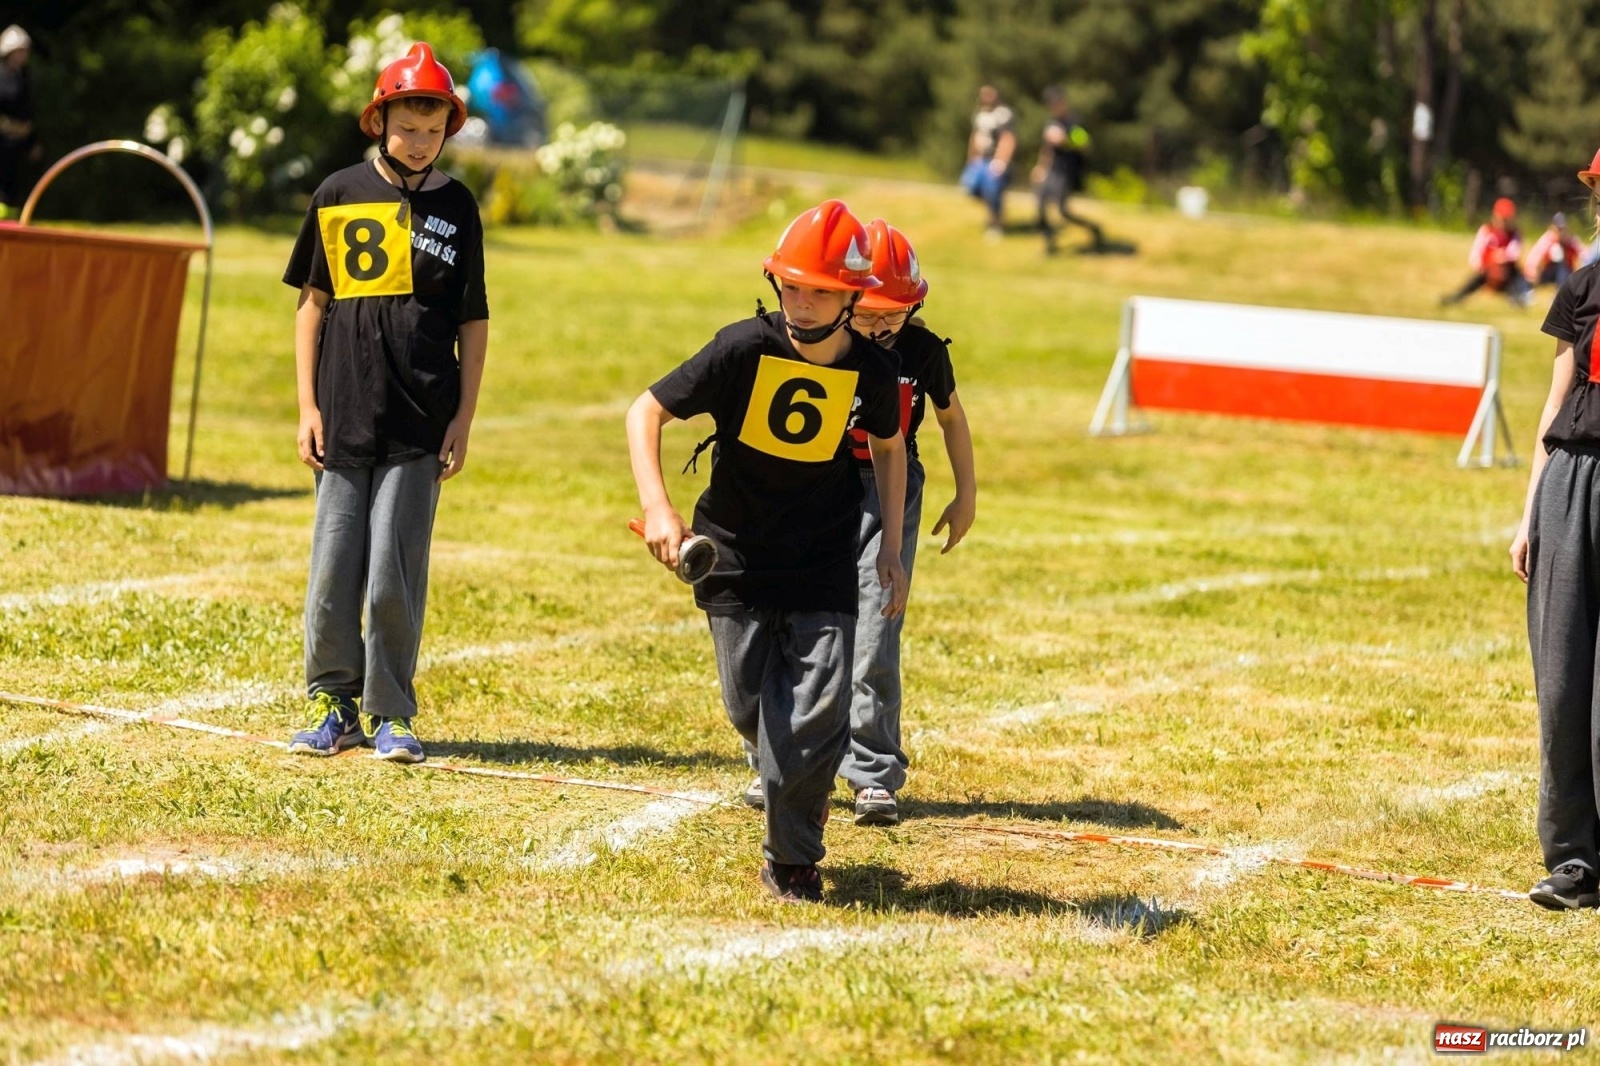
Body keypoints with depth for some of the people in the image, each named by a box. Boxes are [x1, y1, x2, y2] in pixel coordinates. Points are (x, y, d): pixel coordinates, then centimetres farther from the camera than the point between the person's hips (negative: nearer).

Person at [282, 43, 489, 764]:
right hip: (345, 418, 1)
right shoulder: (339, 195, 5)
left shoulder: (456, 208, 5)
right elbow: (312, 302, 9)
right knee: (334, 568, 2)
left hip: (420, 425, -1)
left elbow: (472, 323, 8)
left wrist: (464, 419, 2)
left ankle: (388, 712, 8)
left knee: (395, 574, -4)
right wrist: (307, 406, 4)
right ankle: (333, 703, 16)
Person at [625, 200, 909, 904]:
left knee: (816, 718, -9)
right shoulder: (745, 349, -16)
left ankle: (792, 860, 10)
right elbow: (646, 412, -12)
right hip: (735, 560, 0)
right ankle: (788, 803, 35)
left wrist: (891, 549, 10)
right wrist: (657, 508, -25)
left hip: (824, 571, 1)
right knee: (753, 712, 4)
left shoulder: (871, 371, -9)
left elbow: (889, 447, 13)